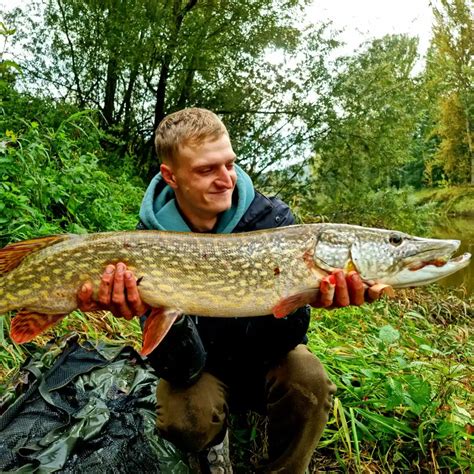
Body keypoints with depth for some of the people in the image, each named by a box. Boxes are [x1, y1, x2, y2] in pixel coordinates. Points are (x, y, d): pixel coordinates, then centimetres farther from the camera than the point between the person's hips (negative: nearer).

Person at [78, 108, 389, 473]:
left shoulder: (273, 219, -21)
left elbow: (280, 342, -21)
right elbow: (182, 369, -24)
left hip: (266, 359, 1)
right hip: (202, 367, 0)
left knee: (307, 379, -29)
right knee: (181, 419, -29)